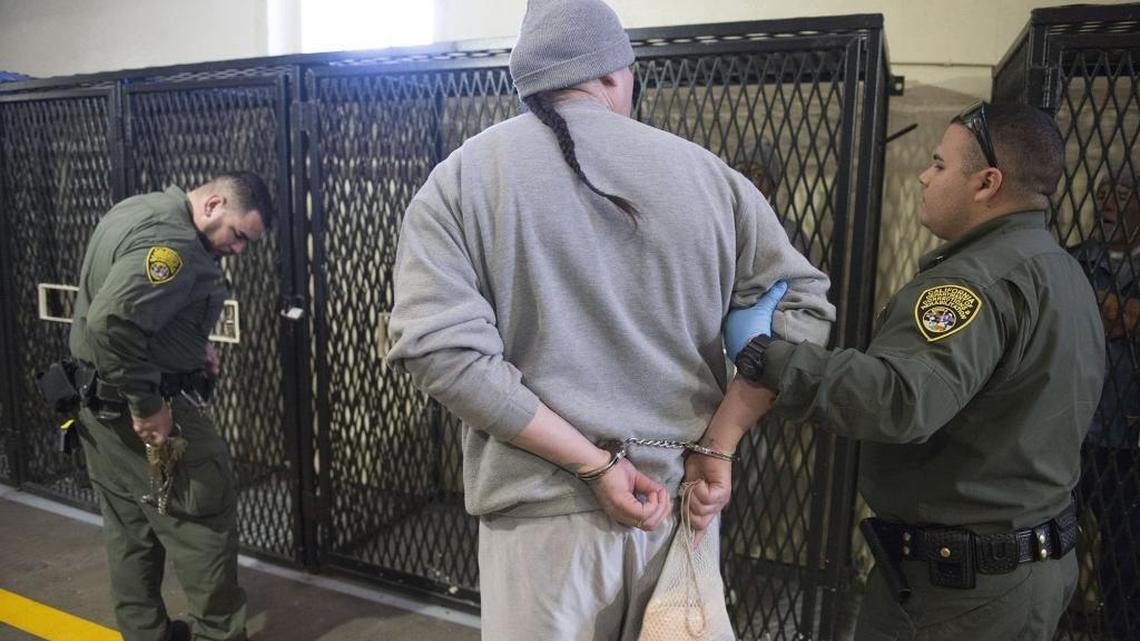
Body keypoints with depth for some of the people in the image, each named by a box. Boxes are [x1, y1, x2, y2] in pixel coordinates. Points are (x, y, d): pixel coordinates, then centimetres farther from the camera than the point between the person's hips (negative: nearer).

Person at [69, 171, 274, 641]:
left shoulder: (140, 211, 10)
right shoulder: (171, 240, -23)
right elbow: (112, 323, -35)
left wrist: (190, 344, 7)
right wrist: (146, 405, -27)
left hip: (100, 402, 10)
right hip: (148, 409, -10)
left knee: (131, 529, 19)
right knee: (203, 521, 3)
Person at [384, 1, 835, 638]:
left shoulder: (462, 177, -5)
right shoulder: (703, 169, 0)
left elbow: (442, 349, -16)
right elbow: (800, 304, 0)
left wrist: (591, 462, -13)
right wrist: (718, 444, -2)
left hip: (545, 508, -2)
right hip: (680, 495, 3)